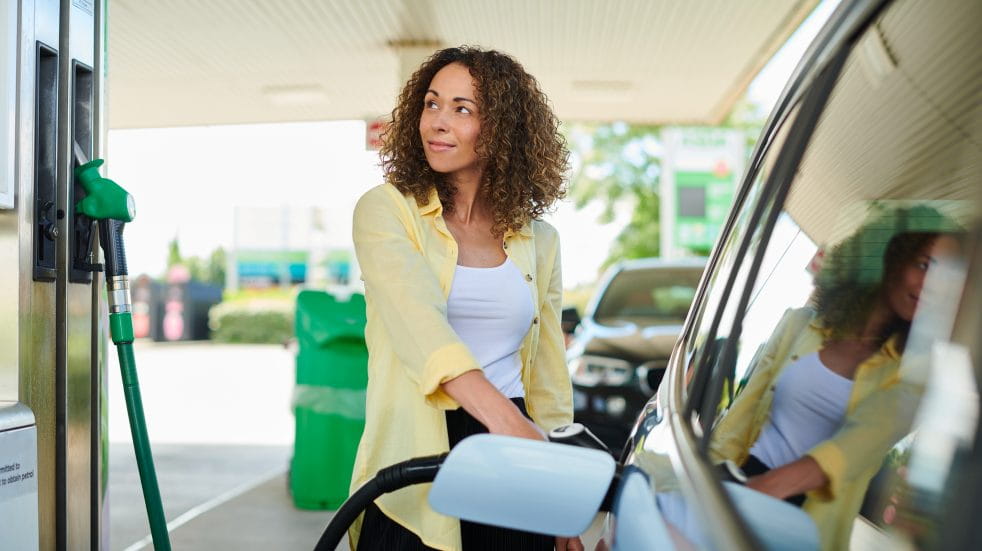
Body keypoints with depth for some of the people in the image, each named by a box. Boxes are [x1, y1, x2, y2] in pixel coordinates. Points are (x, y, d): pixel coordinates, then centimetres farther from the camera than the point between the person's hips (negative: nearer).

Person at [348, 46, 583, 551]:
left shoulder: (538, 240, 8)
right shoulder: (386, 210, -3)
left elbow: (548, 377, 11)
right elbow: (416, 320, -20)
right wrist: (504, 420, -34)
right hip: (412, 466, -3)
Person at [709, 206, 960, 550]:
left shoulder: (910, 369, -3)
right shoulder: (802, 322, 5)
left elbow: (865, 440, -20)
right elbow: (748, 405, 9)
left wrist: (770, 486, -37)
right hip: (745, 480, 2)